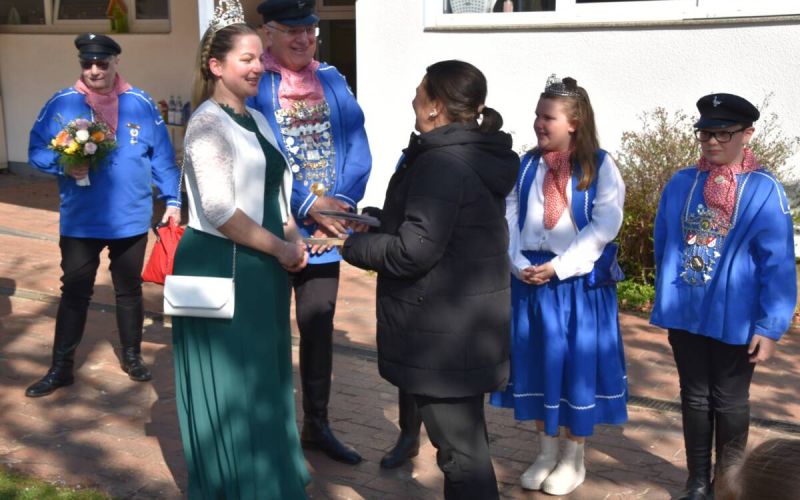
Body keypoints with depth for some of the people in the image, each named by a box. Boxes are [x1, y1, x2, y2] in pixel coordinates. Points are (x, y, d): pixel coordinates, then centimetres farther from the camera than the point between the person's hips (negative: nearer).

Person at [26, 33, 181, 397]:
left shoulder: (140, 104, -1)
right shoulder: (62, 103, -4)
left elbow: (162, 156, 2)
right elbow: (36, 151, -2)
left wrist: (172, 199, 0)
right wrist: (63, 165, -21)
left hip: (131, 219, 1)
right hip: (79, 221, -1)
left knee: (129, 290, 15)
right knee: (74, 293, 6)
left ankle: (132, 356, 31)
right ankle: (61, 367, 17)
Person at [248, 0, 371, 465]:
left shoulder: (332, 81, 6)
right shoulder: (253, 85, -9)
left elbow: (357, 149, 1)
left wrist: (339, 204, -13)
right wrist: (308, 205, -19)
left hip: (325, 230, 5)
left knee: (320, 327, 14)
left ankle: (317, 424, 29)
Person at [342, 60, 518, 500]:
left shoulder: (441, 164, -21)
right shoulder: (478, 157, 11)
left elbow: (412, 251, -24)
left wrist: (348, 244, -10)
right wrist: (378, 222, 12)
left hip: (445, 336, -10)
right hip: (466, 326, 10)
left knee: (459, 448, 0)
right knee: (465, 438, 21)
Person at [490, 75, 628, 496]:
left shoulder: (600, 166, -5)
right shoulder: (526, 165, 6)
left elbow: (604, 226, -12)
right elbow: (509, 219, 4)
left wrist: (558, 266, -17)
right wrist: (519, 264, -12)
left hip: (579, 281, -4)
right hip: (529, 279, 4)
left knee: (578, 364, 3)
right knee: (536, 362, 10)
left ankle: (574, 458, 20)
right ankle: (547, 451, 26)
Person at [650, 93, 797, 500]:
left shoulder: (765, 191, -10)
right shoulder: (679, 184, 0)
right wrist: (664, 302, 12)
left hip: (734, 319, -3)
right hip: (684, 314, 3)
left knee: (730, 402, 12)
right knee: (695, 398, 14)